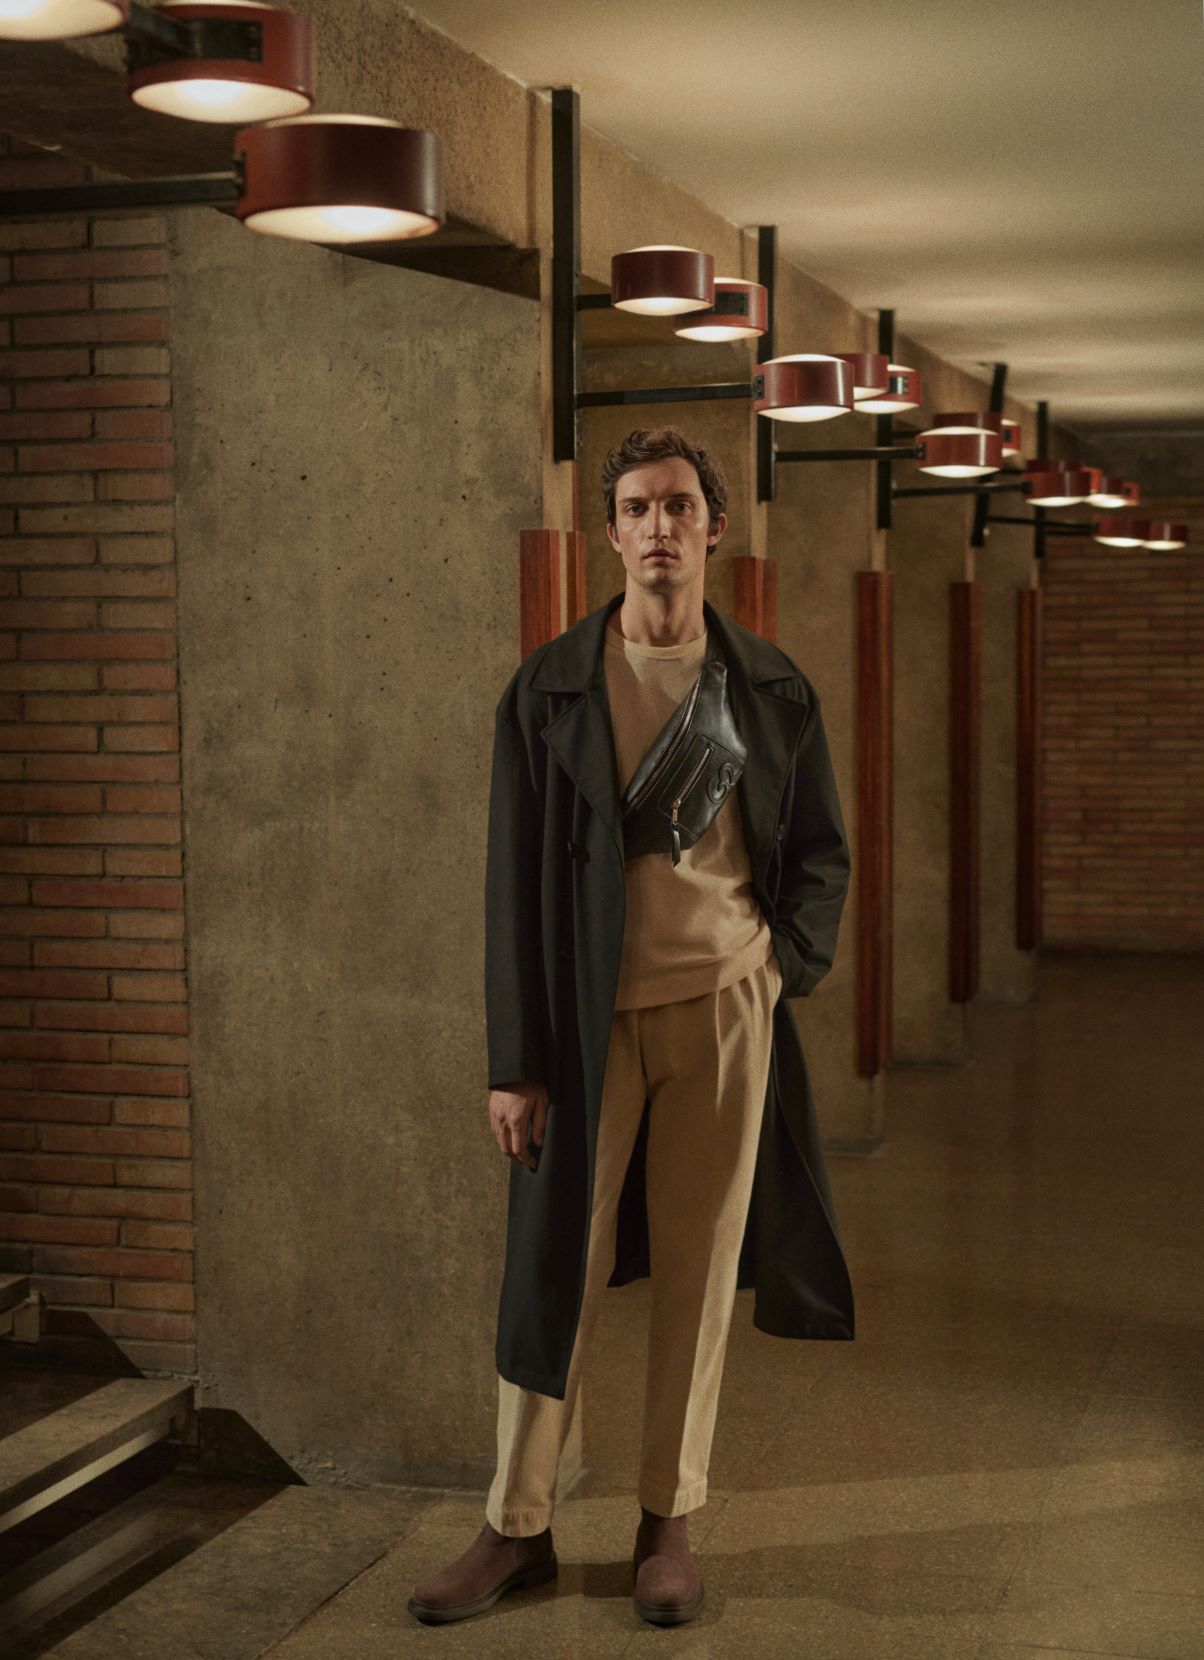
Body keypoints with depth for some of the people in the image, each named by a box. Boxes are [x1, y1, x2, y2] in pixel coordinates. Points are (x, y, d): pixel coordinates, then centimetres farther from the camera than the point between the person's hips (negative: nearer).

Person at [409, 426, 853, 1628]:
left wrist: (783, 967, -1)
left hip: (724, 1009, 1)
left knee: (698, 1271, 7)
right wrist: (515, 1062, -6)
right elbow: (515, 883, -2)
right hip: (591, 1019, -1)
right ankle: (517, 1528, 18)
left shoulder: (771, 688, 5)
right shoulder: (549, 688, -1)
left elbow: (822, 853, 14)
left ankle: (669, 1525, 21)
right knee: (553, 1271, 4)